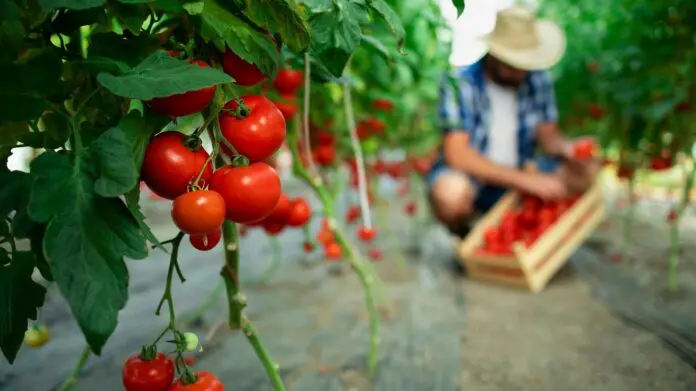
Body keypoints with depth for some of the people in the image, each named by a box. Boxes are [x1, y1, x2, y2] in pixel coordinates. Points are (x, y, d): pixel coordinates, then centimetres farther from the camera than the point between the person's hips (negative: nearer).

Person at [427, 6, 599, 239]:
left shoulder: (537, 79, -3)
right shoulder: (460, 83, -19)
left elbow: (548, 135, 4)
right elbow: (457, 154, -27)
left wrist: (566, 148, -21)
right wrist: (525, 179, -32)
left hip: (516, 180, 5)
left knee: (587, 173, -12)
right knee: (452, 193, -39)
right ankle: (465, 237, -4)